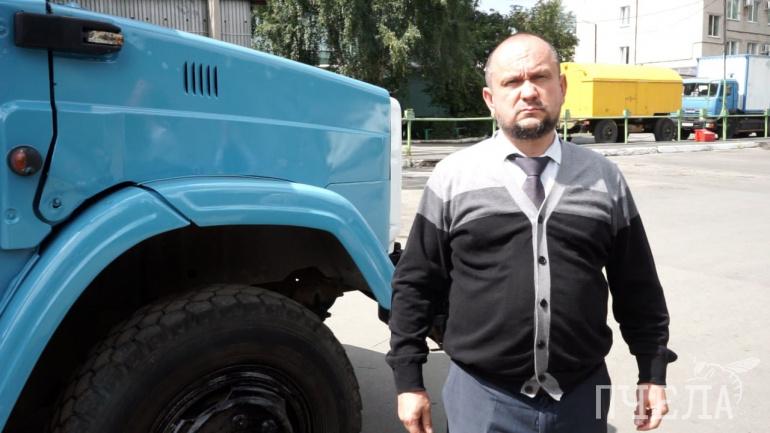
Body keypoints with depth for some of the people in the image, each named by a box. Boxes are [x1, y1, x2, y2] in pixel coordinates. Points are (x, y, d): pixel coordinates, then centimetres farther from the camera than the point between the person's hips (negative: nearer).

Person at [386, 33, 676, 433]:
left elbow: (638, 289, 9)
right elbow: (415, 286, -1)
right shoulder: (453, 177, -4)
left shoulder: (604, 178, 3)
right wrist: (408, 381, -1)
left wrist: (653, 373, 9)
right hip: (483, 397, -2)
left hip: (582, 395, 2)